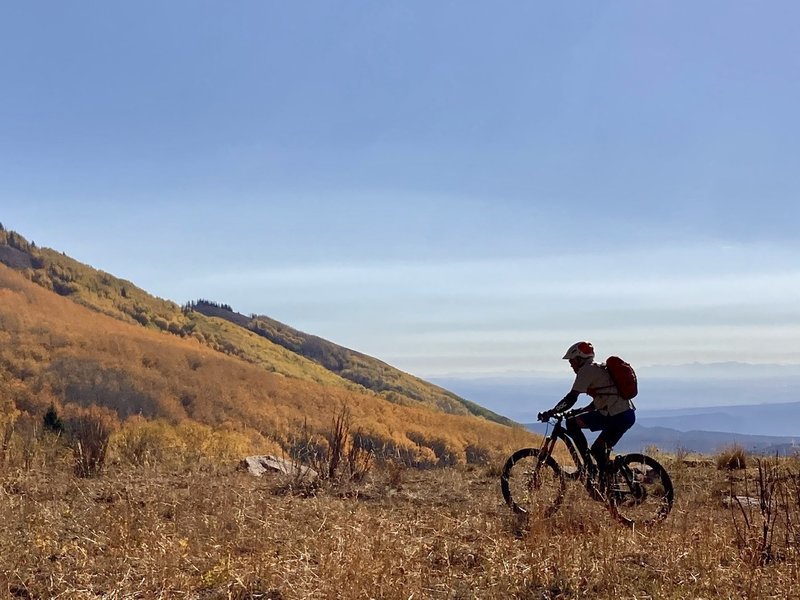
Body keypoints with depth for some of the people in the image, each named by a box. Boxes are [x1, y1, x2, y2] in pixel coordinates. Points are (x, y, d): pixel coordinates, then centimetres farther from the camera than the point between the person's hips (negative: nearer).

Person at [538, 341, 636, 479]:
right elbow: (597, 402, 26)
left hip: (621, 416, -9)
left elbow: (571, 398, -13)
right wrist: (576, 412, 23)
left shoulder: (587, 370, -7)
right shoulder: (596, 369, 21)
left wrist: (550, 413, -8)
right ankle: (588, 464, 9)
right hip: (610, 413, 9)